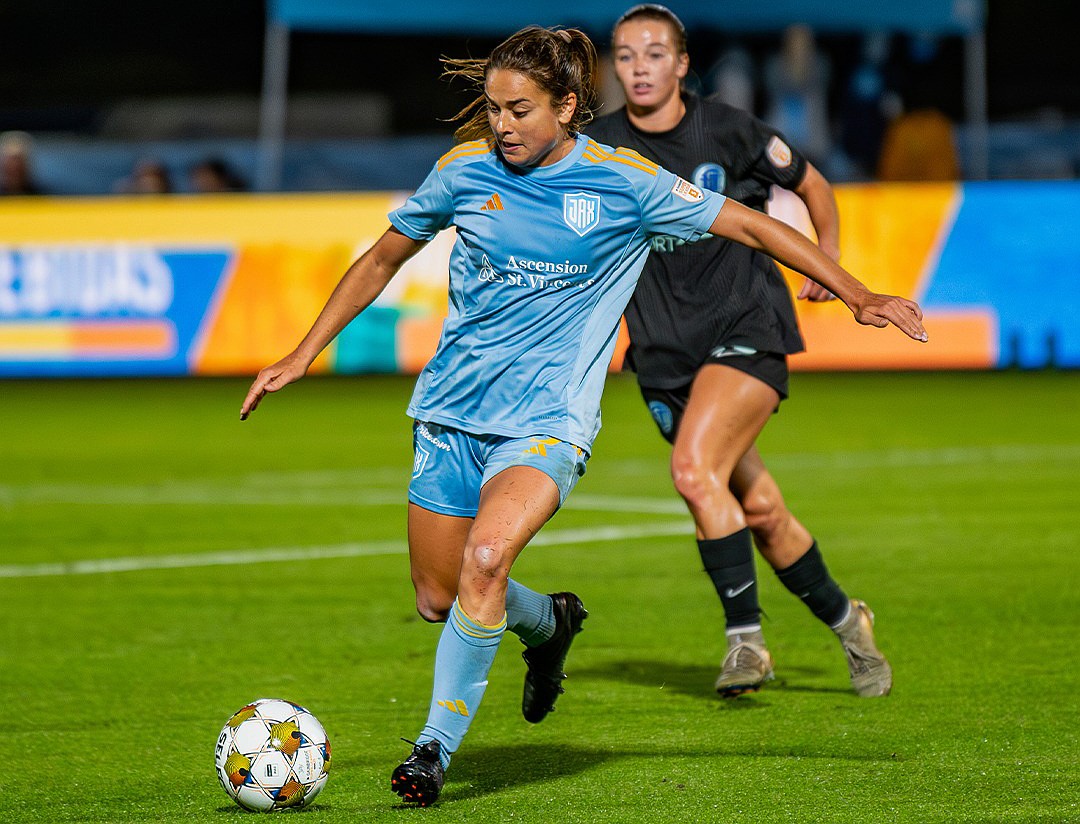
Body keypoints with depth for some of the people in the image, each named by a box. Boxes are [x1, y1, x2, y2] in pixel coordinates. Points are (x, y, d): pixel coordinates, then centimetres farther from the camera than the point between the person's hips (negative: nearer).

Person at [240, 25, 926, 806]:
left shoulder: (623, 182, -7)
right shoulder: (466, 170, 1)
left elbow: (747, 223, -1)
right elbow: (384, 258, 14)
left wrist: (857, 294, -4)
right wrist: (303, 354, 12)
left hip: (548, 418, -4)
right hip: (452, 409, 4)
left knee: (486, 557, -28)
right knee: (439, 598, 7)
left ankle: (438, 744, -16)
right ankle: (549, 624, 40)